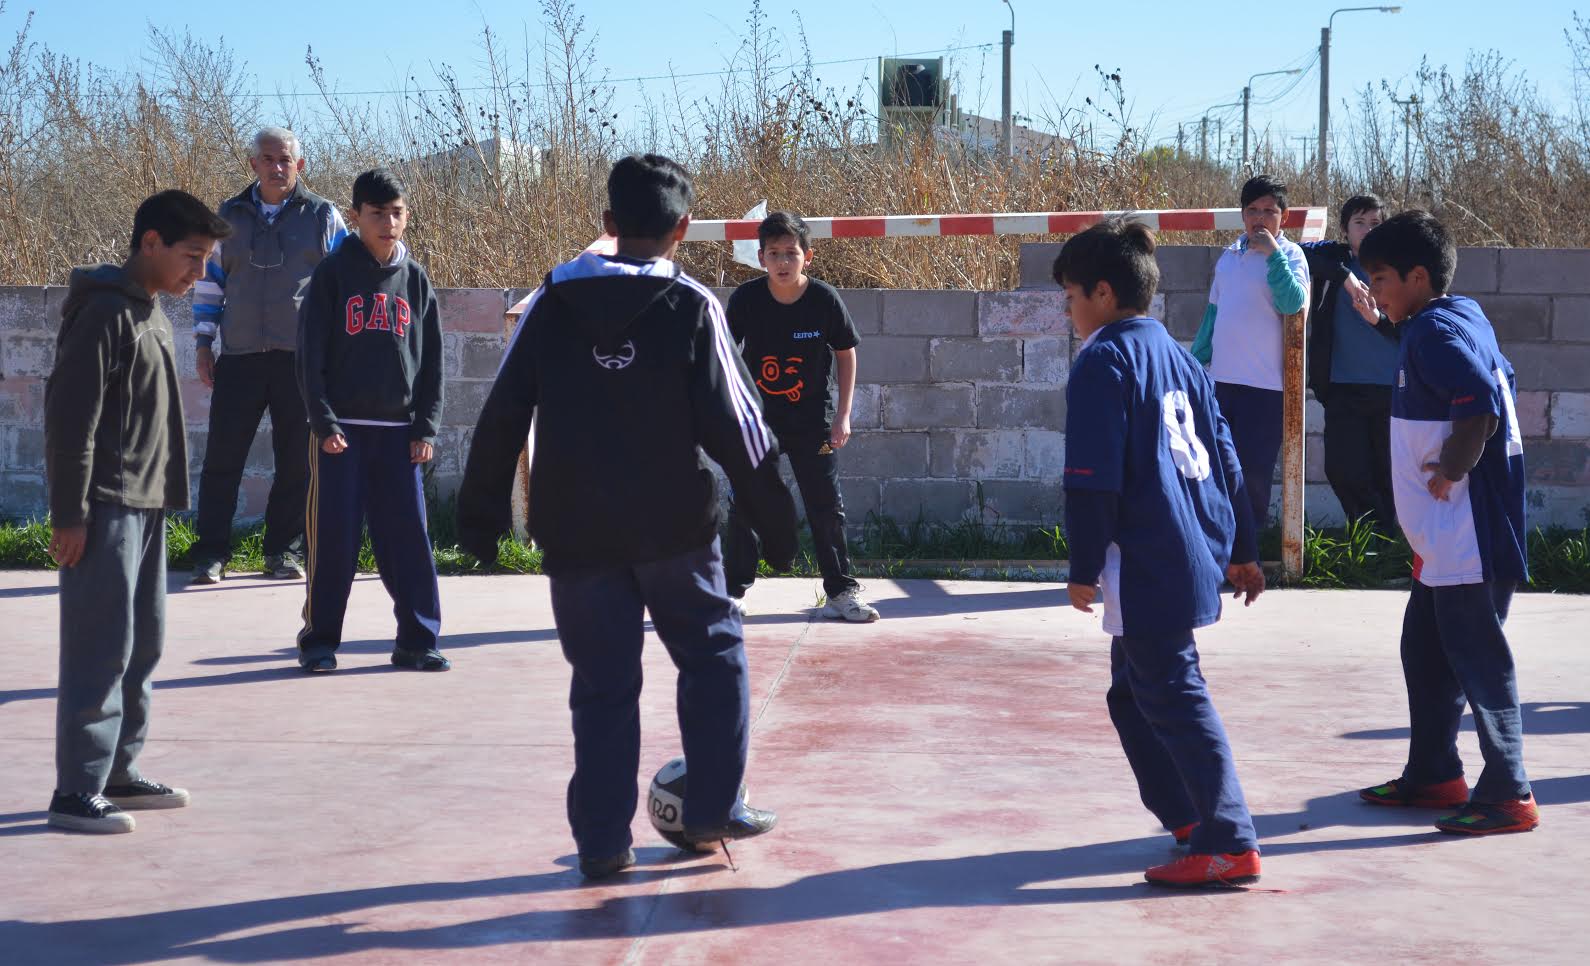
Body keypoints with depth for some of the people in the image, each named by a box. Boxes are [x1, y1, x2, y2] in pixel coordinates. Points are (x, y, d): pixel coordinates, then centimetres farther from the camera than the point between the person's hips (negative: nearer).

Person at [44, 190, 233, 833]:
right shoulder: (103, 313, -14)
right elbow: (70, 417, -18)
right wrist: (69, 514, -19)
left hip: (145, 507, 9)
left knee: (142, 644, 13)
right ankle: (75, 792, -3)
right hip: (105, 509, -9)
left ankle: (117, 772, 22)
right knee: (102, 648, -8)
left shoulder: (153, 314, 15)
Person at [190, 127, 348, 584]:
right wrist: (203, 344, 10)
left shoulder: (323, 216, 5)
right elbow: (210, 280, 16)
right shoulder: (230, 216, 11)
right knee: (223, 456, -1)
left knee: (297, 460, 3)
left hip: (302, 358, -1)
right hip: (240, 357, 1)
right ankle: (211, 553, 7)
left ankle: (284, 551, 15)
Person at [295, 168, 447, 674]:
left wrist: (426, 428, 3)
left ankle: (417, 640, 9)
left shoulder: (415, 281, 10)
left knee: (409, 536, 1)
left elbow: (432, 362, 10)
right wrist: (323, 421, -11)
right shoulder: (333, 275, 0)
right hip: (341, 430, -3)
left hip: (399, 431, 3)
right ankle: (319, 639, 10)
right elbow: (310, 355, -3)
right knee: (334, 538, -1)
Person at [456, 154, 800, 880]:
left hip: (576, 534, 2)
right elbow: (734, 424, -5)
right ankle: (714, 807, 14)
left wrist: (480, 514, 11)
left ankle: (603, 840, 8)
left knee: (602, 684, 9)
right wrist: (774, 519, 2)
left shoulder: (551, 304, 3)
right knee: (713, 655, 17)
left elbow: (501, 416, 4)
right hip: (674, 526, -2)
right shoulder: (691, 307, -4)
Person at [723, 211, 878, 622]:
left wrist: (843, 415, -2)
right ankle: (734, 590, 16)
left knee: (826, 507, 3)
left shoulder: (825, 300, -12)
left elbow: (846, 353, 1)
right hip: (756, 416, 1)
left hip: (813, 421, -1)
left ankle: (842, 592, 12)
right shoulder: (746, 298, -11)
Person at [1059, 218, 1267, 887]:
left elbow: (1092, 478, -15)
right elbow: (1223, 455, 19)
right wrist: (1241, 550, 25)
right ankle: (1187, 813, 25)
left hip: (1147, 567, -9)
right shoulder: (1178, 357, 15)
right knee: (1133, 691, 20)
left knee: (1174, 697, -6)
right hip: (1198, 552, 9)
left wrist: (1084, 568, -8)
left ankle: (1229, 844, -7)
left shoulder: (1103, 362, -11)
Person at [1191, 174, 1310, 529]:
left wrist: (1273, 253, -24)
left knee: (1252, 474, -1)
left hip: (1265, 385, -6)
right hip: (1221, 380, 6)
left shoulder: (1289, 255, -4)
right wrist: (1195, 363, 16)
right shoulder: (1229, 256, 13)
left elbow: (1292, 303, -21)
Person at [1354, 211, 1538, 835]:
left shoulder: (1436, 330, -16)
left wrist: (1451, 470, -18)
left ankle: (1508, 795, 1)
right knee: (1425, 649, 18)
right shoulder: (1460, 320, 14)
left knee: (1478, 658, -5)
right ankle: (1433, 773, 29)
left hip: (1468, 537, -11)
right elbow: (1501, 384, 23)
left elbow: (1479, 404, -29)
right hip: (1445, 540, 11)